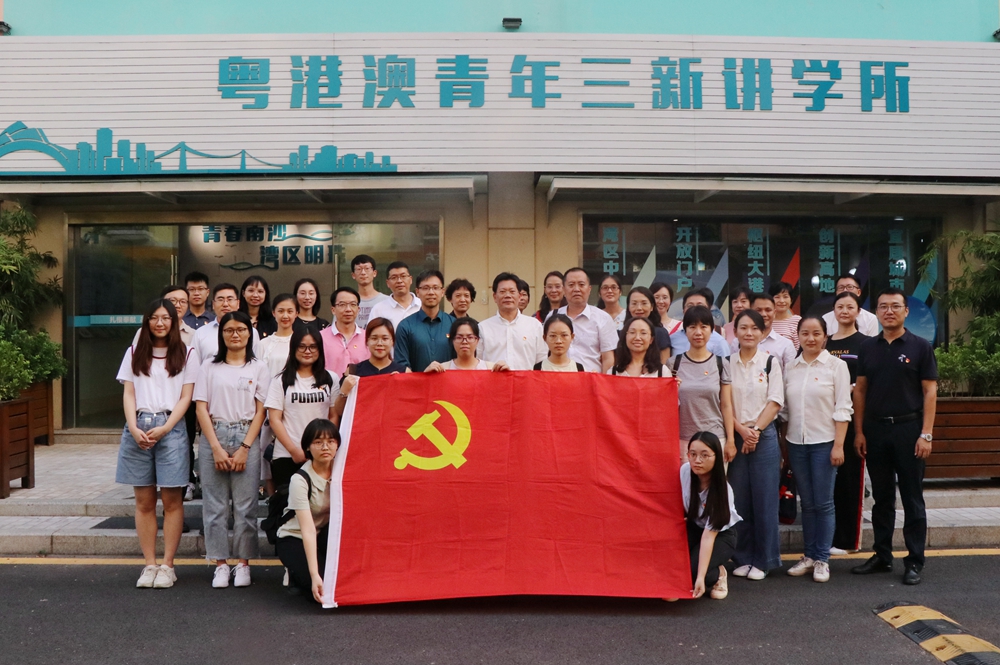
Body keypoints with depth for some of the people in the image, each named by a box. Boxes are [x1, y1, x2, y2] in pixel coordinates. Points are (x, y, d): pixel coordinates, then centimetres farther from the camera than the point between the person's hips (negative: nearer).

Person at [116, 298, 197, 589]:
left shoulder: (185, 354, 7)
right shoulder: (134, 353, 14)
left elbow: (185, 397, 2)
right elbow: (128, 394, 8)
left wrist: (164, 428, -11)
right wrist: (134, 429, -8)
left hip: (171, 428, -2)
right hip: (138, 428, 2)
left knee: (172, 500, -1)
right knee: (144, 501, 4)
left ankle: (167, 565, 5)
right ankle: (149, 565, 10)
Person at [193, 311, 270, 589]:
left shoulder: (258, 367, 7)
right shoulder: (209, 366, 9)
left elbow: (260, 411, 3)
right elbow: (201, 408, 3)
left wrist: (245, 448, -7)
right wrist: (216, 447, -7)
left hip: (246, 438, -1)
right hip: (213, 437, 1)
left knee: (245, 504, 0)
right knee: (214, 504, 2)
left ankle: (243, 563, 10)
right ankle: (220, 564, 11)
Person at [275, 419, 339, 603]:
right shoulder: (300, 480, -25)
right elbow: (308, 530, -32)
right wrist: (314, 576, -39)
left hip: (326, 534, 4)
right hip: (294, 539, -4)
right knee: (325, 584, -28)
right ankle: (295, 573, 4)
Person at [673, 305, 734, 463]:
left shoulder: (721, 363, 2)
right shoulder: (674, 364, 2)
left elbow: (726, 405, 3)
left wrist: (730, 440, 1)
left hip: (714, 438, 0)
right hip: (683, 438, 0)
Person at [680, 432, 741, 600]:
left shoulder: (721, 490, -33)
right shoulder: (685, 470, -21)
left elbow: (709, 535, -35)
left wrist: (700, 577, -39)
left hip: (721, 534, -4)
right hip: (694, 527, 4)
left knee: (692, 571, -29)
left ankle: (718, 574, 5)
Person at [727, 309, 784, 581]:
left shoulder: (770, 363, 3)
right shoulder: (727, 363, 5)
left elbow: (775, 402, -2)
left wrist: (756, 430, -11)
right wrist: (741, 431, -10)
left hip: (764, 436, -1)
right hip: (734, 436, 1)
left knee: (764, 500, 1)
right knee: (739, 500, 4)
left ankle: (763, 560, 13)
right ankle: (743, 558, 16)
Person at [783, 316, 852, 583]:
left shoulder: (836, 365, -2)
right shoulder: (790, 368, 8)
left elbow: (842, 408, -6)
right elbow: (784, 408, 10)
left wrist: (839, 445, -11)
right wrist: (783, 444, 7)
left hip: (824, 442, -3)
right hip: (796, 443, 3)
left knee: (823, 503, 0)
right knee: (806, 503, 10)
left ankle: (822, 559, 10)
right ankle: (809, 555, 19)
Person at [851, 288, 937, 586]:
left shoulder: (920, 347, -2)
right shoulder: (868, 347, 7)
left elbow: (930, 392, -4)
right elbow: (860, 390, 8)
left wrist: (926, 434, -11)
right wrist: (859, 431, 3)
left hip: (908, 429, -3)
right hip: (875, 430, 3)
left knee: (912, 499, 3)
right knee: (881, 497, 11)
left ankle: (914, 562, 11)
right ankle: (882, 556, 21)